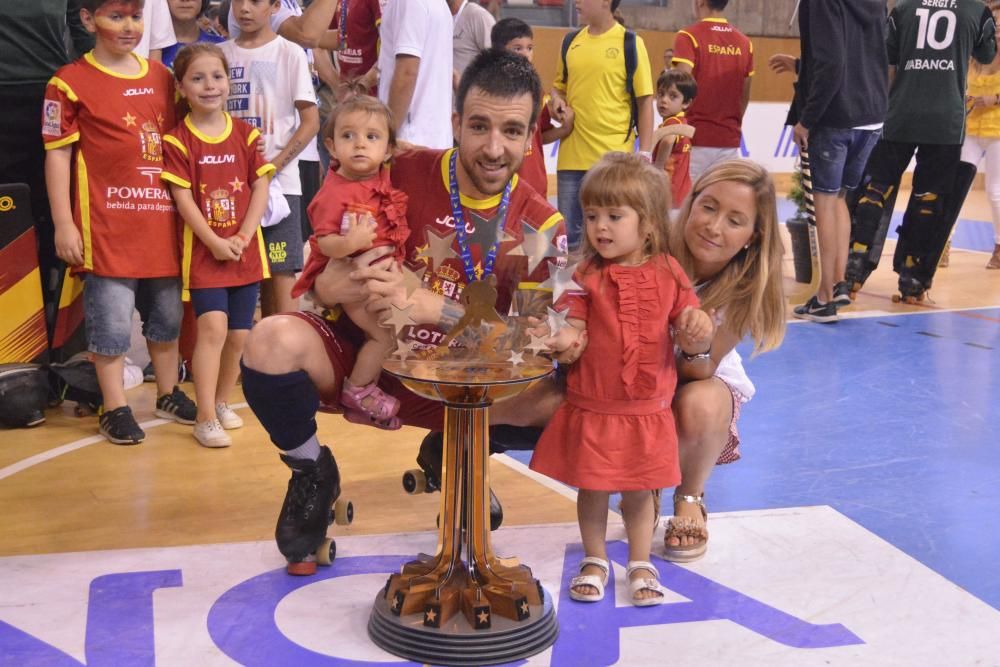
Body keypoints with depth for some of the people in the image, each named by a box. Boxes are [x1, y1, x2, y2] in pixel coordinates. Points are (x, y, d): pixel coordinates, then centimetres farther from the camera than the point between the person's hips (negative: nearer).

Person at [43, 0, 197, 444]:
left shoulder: (162, 76, 11)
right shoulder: (70, 83, -6)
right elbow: (57, 155, -6)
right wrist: (63, 224, -9)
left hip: (162, 220, 6)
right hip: (107, 224, -5)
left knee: (167, 313, 16)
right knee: (111, 319, 0)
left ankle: (168, 394, 32)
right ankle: (115, 408, 13)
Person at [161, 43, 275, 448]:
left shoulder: (246, 134, 4)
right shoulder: (177, 140, -5)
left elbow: (260, 189, 1)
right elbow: (183, 199, -9)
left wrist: (243, 237, -10)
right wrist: (215, 242, -15)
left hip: (246, 249, 4)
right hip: (203, 250, -4)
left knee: (239, 334, 8)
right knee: (213, 327, -15)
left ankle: (223, 401, 29)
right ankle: (205, 419, -9)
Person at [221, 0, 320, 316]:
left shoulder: (289, 53, -1)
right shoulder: (221, 54, 10)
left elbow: (310, 121, -3)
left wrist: (274, 166, -12)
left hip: (279, 181, -3)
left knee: (281, 271, -5)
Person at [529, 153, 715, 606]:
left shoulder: (668, 274, -3)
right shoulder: (587, 276, -4)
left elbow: (689, 339, 1)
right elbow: (574, 332, -8)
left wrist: (697, 332, -22)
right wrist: (559, 338, -30)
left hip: (647, 408, 0)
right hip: (591, 405, 0)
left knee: (639, 491, 12)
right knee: (591, 487, 12)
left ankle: (640, 564, 33)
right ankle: (594, 560, 33)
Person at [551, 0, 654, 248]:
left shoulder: (630, 42, -4)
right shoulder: (571, 42, 9)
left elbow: (644, 100, -3)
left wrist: (644, 153, -7)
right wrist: (557, 99, -2)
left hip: (614, 156, -4)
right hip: (572, 155, 4)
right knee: (568, 233, 9)